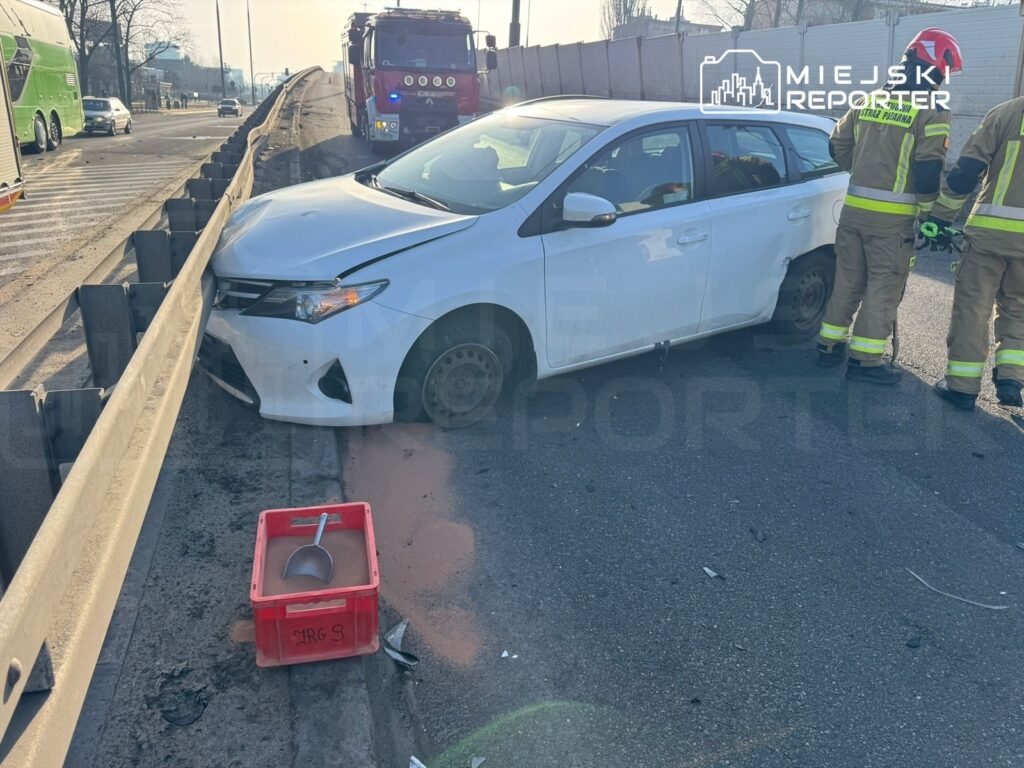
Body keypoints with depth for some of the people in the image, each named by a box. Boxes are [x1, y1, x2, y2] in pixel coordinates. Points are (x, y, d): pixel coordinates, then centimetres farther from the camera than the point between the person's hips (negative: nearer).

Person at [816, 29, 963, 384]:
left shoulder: (868, 102, 9)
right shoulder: (932, 113, -10)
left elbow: (837, 145, 16)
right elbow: (929, 169, -16)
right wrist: (930, 210, -3)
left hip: (854, 208, 6)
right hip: (892, 218, -6)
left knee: (848, 280, 16)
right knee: (883, 287, 4)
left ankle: (830, 345, 23)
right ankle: (865, 359, 9)